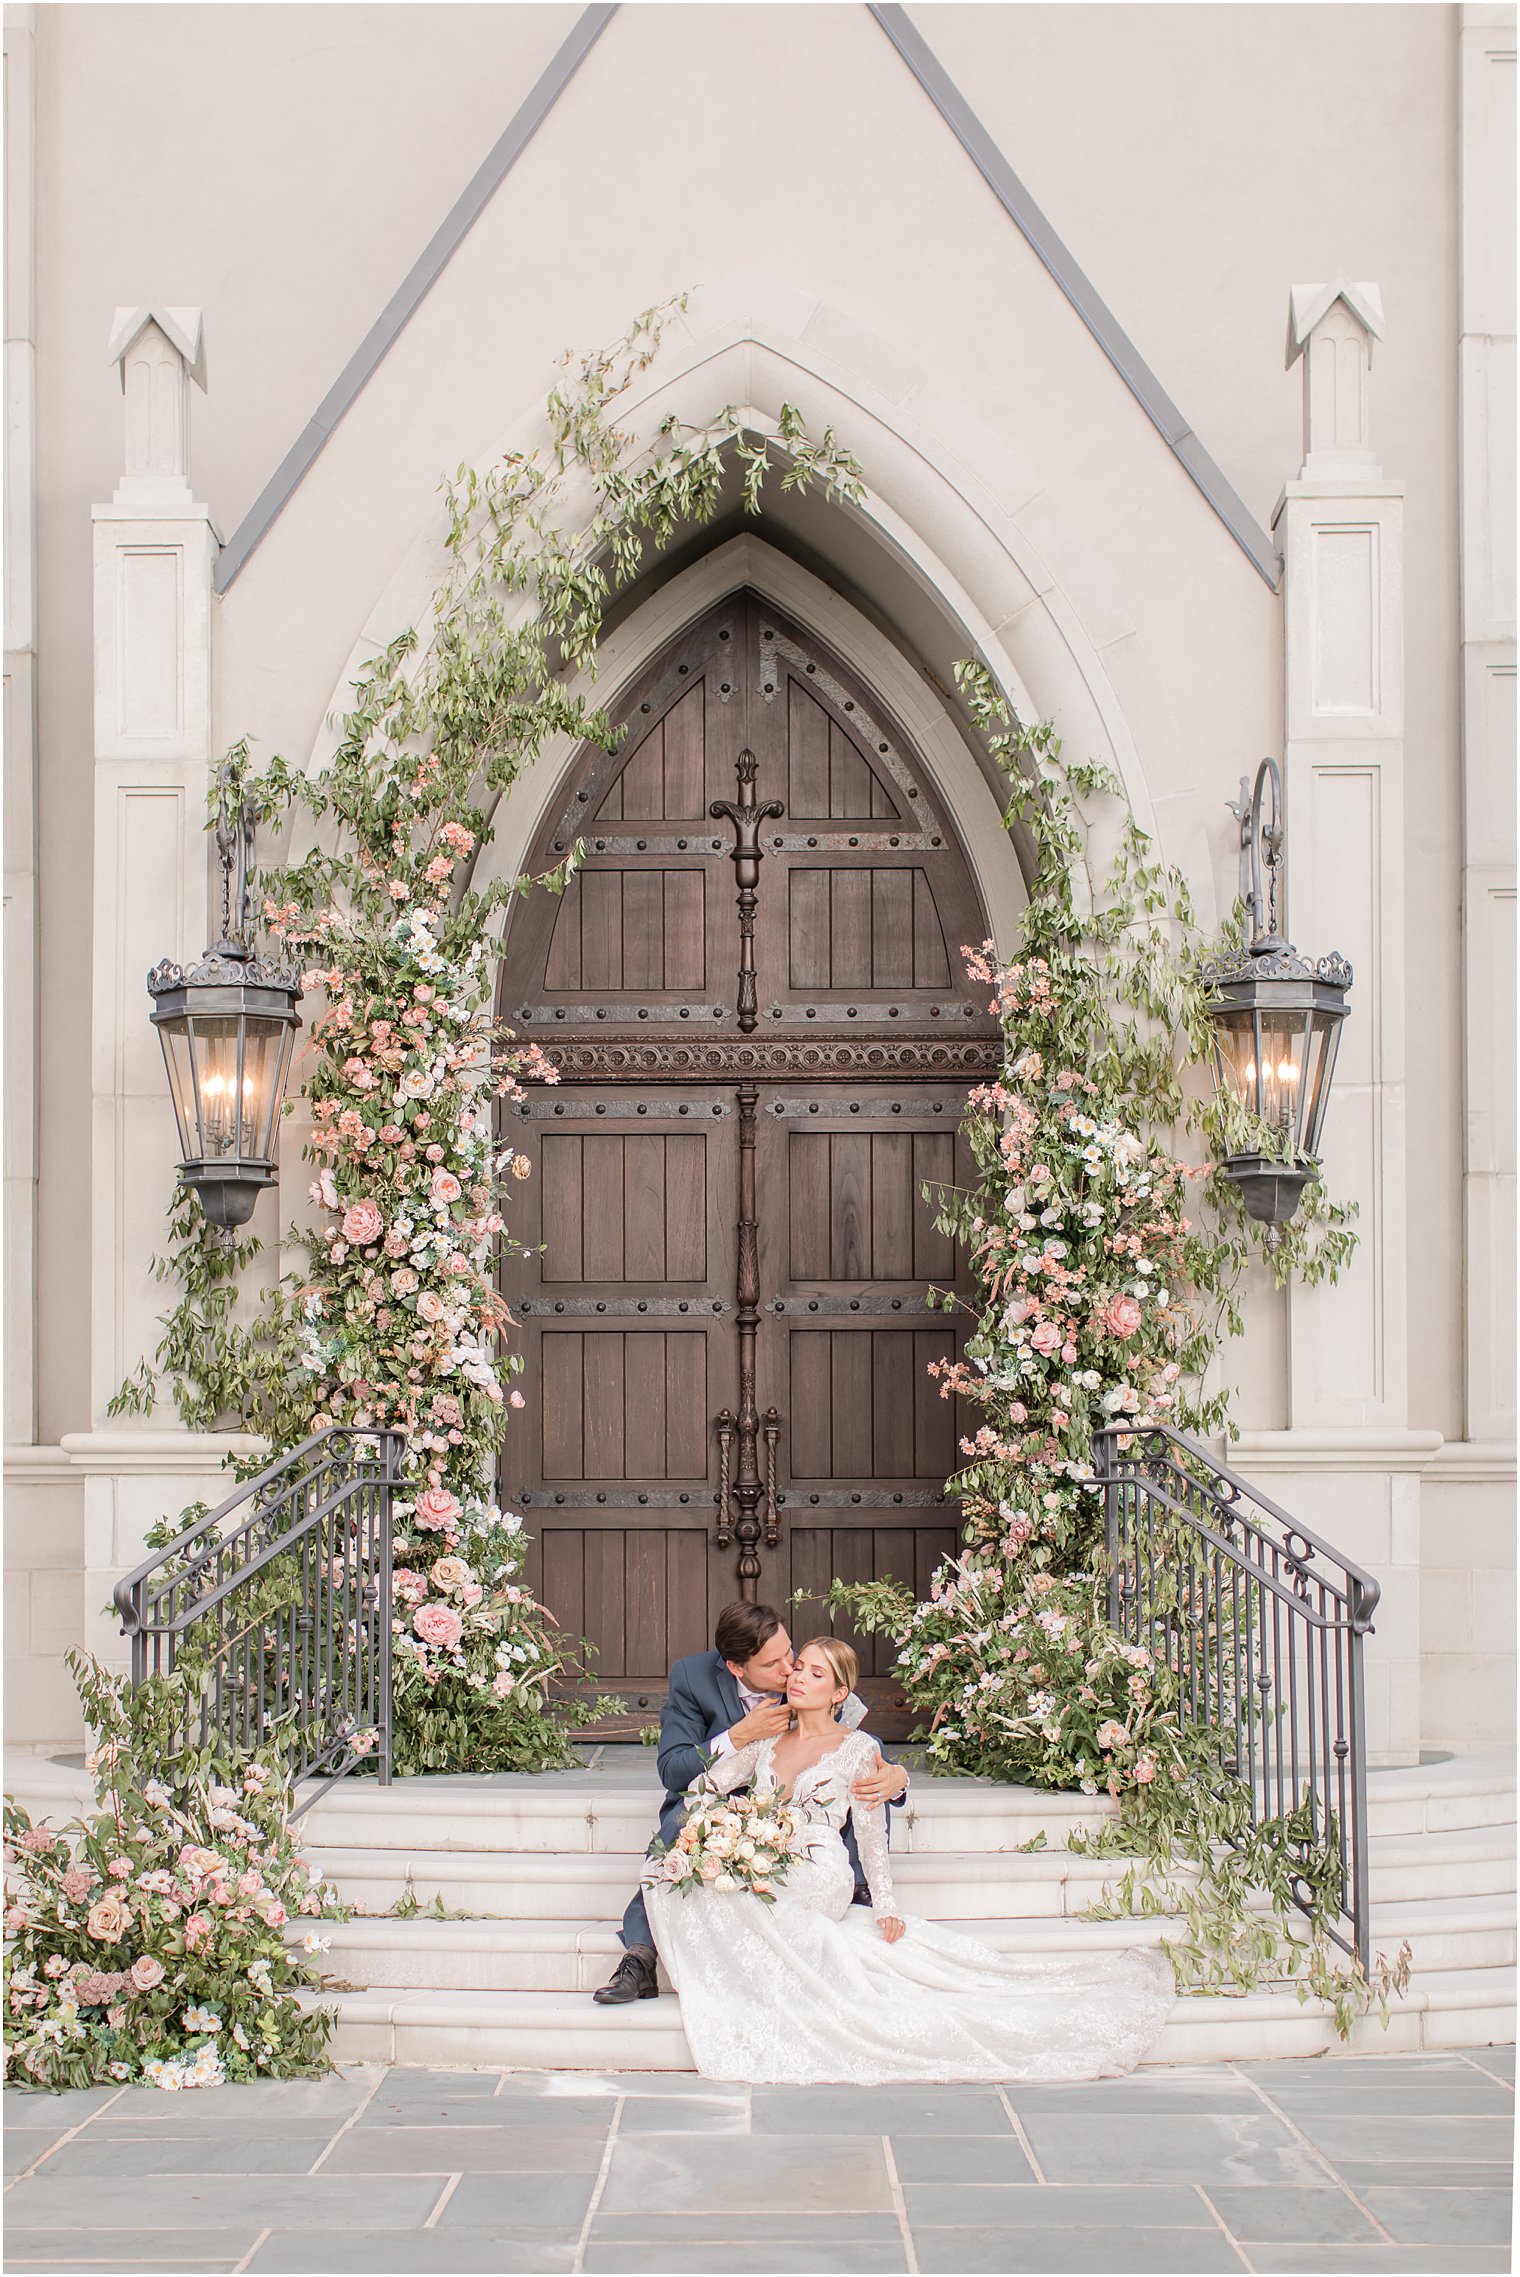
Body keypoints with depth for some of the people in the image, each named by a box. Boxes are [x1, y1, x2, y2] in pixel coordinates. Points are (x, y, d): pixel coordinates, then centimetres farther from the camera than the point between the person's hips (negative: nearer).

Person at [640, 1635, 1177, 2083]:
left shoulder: (857, 1749, 6)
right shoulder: (765, 1740, 18)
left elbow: (871, 1831, 4)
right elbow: (708, 1782, 10)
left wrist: (885, 1905, -2)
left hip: (819, 1883, -6)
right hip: (760, 1879, 6)